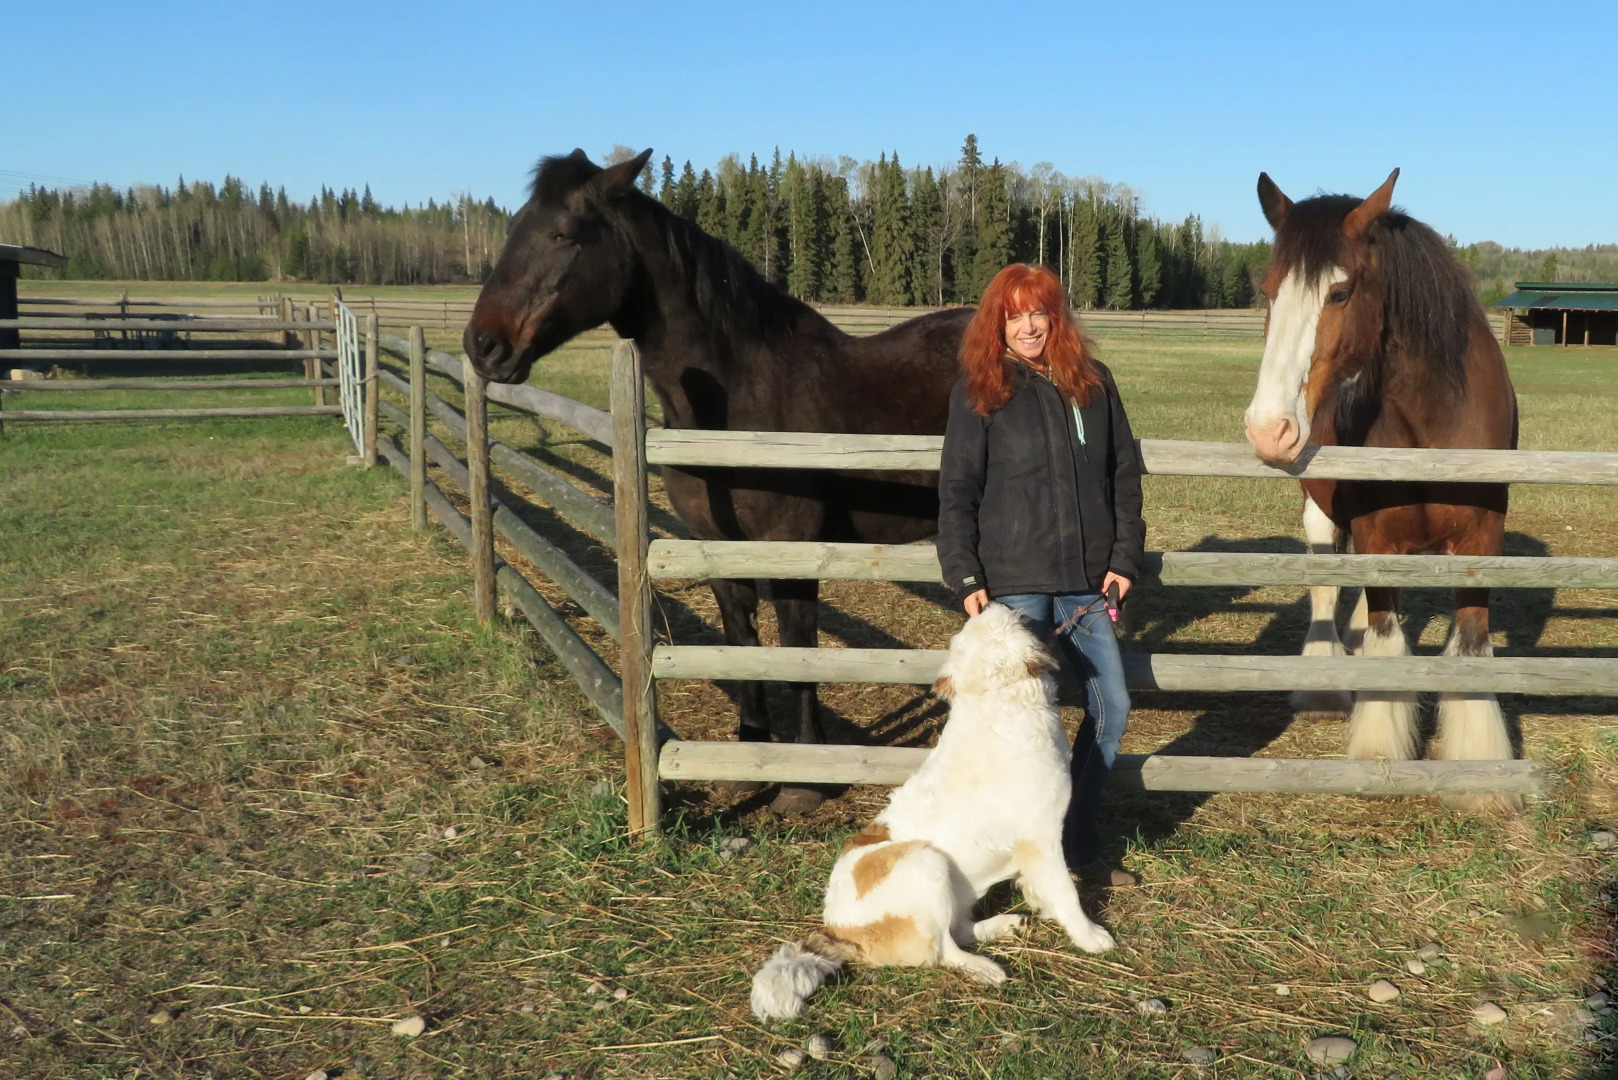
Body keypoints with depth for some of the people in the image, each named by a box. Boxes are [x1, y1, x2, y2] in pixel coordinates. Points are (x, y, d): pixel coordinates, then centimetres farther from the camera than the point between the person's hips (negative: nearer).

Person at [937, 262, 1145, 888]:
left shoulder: (1092, 383, 8)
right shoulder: (980, 390, -2)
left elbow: (1124, 474, 12)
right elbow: (957, 492, -3)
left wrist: (1125, 558, 3)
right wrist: (966, 577, -11)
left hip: (1085, 580, 5)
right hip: (1014, 580, -4)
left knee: (1112, 707, 7)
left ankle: (1080, 848, 22)